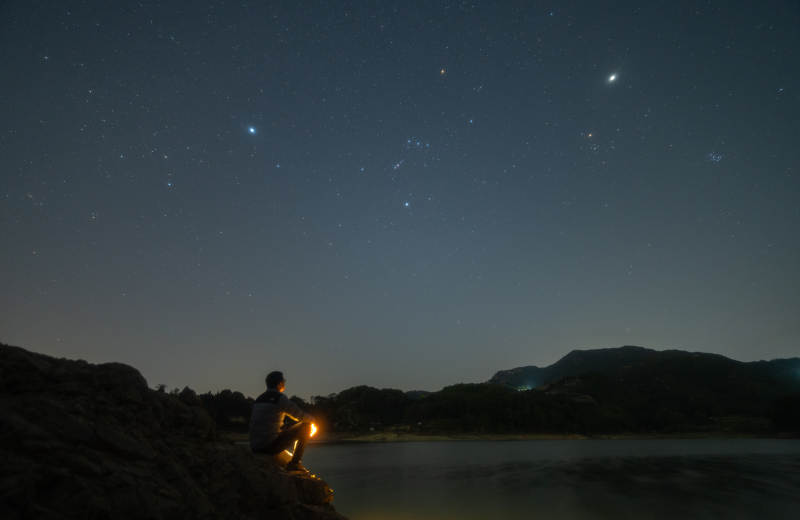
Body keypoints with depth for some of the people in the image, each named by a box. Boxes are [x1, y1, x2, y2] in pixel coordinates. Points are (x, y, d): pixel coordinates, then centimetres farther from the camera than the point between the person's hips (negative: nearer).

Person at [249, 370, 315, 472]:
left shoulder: (259, 399, 16)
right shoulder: (279, 397, -9)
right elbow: (300, 415, -6)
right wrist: (311, 419, 15)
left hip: (255, 448, 8)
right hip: (271, 446, -8)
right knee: (306, 426, 0)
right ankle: (294, 463, 3)